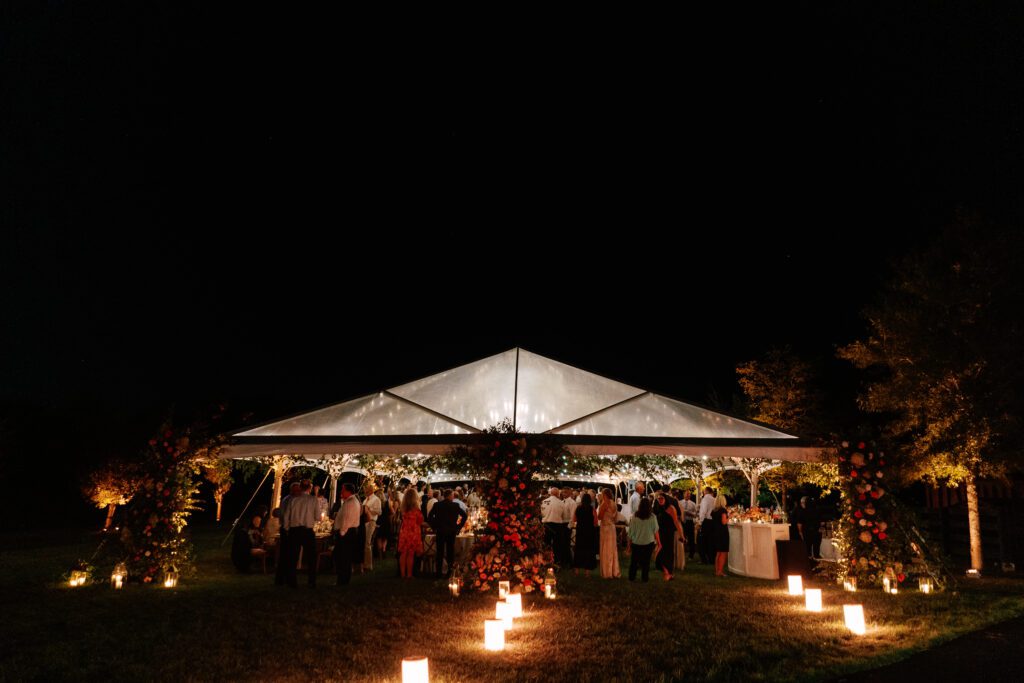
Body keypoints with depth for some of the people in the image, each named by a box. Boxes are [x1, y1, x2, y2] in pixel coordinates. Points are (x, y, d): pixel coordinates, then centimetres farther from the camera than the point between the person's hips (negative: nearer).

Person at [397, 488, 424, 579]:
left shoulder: (403, 507, 2)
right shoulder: (415, 508, -13)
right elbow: (420, 521, -3)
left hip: (404, 532, 5)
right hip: (413, 532, -5)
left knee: (403, 553, 10)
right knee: (411, 554, 3)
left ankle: (403, 573, 16)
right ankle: (409, 574, 7)